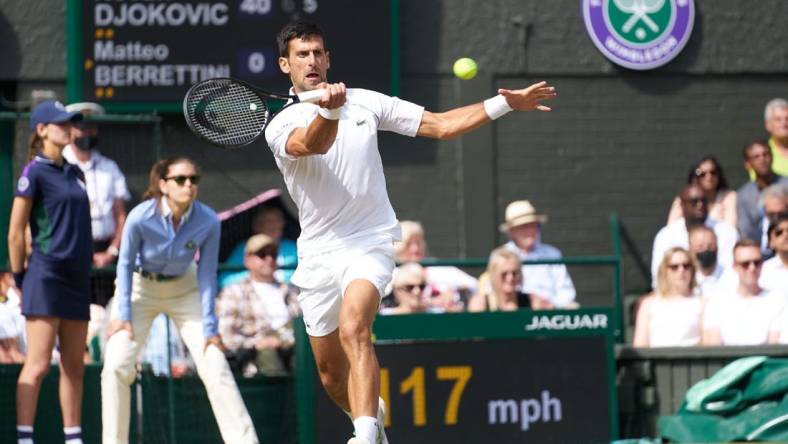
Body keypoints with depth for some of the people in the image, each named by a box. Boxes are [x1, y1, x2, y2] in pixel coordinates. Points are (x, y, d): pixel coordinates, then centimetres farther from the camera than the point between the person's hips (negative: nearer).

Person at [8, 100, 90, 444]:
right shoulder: (34, 173, -7)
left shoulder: (75, 173, 15)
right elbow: (15, 233, -7)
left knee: (74, 365, 8)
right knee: (38, 364, -12)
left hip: (77, 277, 7)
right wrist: (19, 279, -5)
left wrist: (91, 264, 16)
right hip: (46, 275, -7)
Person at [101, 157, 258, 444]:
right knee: (116, 365, -15)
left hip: (184, 290, 1)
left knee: (215, 369, -7)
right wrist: (123, 314, -14)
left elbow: (207, 276, -15)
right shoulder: (140, 218, -29)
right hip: (140, 288, -1)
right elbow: (125, 263, -13)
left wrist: (209, 327, -14)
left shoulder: (208, 222, -25)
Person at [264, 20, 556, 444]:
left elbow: (440, 125, 7)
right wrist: (328, 111, -50)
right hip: (318, 254, 2)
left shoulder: (366, 103, 5)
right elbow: (314, 144, -28)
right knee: (331, 374, 12)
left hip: (371, 243, -2)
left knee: (353, 329, -31)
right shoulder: (281, 126, -4)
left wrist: (504, 103, -2)